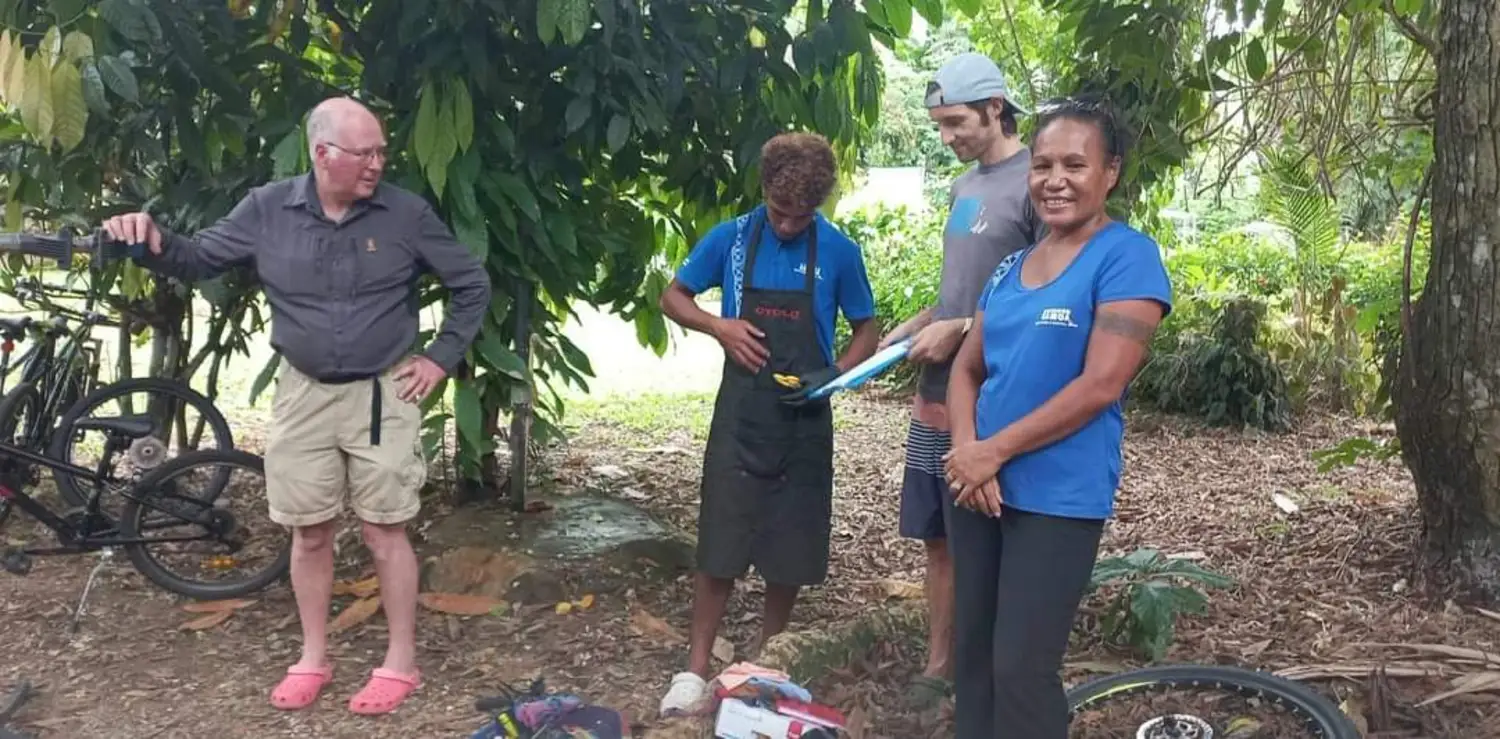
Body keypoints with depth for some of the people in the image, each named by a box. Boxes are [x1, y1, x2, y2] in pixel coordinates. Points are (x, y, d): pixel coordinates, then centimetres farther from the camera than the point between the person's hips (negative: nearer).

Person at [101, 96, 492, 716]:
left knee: (385, 531, 1)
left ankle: (400, 663, 14)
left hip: (382, 394, -2)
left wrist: (441, 357, -3)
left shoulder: (406, 213, -8)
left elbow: (472, 283, 1)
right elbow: (201, 258, 5)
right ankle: (313, 658, 26)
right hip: (303, 393, 3)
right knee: (308, 531, 10)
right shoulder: (268, 209, -4)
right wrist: (154, 243, -17)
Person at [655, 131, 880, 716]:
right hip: (741, 415, 0)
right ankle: (696, 669, 11)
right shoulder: (731, 238, -3)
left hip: (805, 422, 1)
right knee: (720, 547, -1)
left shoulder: (839, 252, -4)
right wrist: (719, 326, -13)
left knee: (790, 553, 9)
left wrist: (833, 376, -14)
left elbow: (867, 332, 6)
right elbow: (672, 298, 7)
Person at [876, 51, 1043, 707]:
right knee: (939, 538, 12)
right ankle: (938, 667, 24)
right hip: (937, 390, 8)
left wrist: (959, 330, -16)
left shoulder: (1035, 182, -11)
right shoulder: (963, 186, 15)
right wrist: (909, 329, 8)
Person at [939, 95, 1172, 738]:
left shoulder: (1127, 256, -10)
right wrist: (965, 450, -8)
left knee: (1022, 670, -2)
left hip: (1058, 498, -6)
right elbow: (967, 370, 11)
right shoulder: (1010, 265, 11)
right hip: (979, 486, 7)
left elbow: (1101, 384, -18)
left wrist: (993, 451, -14)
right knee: (973, 653, 14)